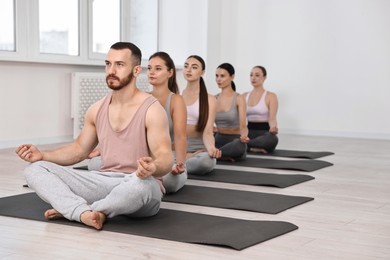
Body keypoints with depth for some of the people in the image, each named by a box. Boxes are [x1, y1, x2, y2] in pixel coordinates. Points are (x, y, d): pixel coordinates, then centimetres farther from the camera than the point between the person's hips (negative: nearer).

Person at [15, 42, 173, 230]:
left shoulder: (152, 109, -10)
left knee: (141, 184, -44)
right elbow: (79, 149, 19)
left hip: (140, 184, -5)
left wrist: (153, 168, -41)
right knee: (35, 169, -7)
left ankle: (71, 209, -20)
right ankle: (84, 213, -32)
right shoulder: (97, 109, 9)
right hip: (105, 182, 6)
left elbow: (166, 158, -17)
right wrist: (42, 155, 3)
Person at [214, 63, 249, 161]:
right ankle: (223, 155, -11)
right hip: (219, 139, 5)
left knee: (239, 146, -43)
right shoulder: (214, 99, 8)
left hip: (234, 139, -5)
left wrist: (244, 136, -39)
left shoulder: (239, 99, -7)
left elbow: (243, 125, -16)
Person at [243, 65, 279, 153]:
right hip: (249, 132, 4)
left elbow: (272, 118, -12)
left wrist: (273, 128, -37)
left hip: (264, 132, -4)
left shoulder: (270, 96, -2)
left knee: (272, 139, -41)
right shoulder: (244, 96, 13)